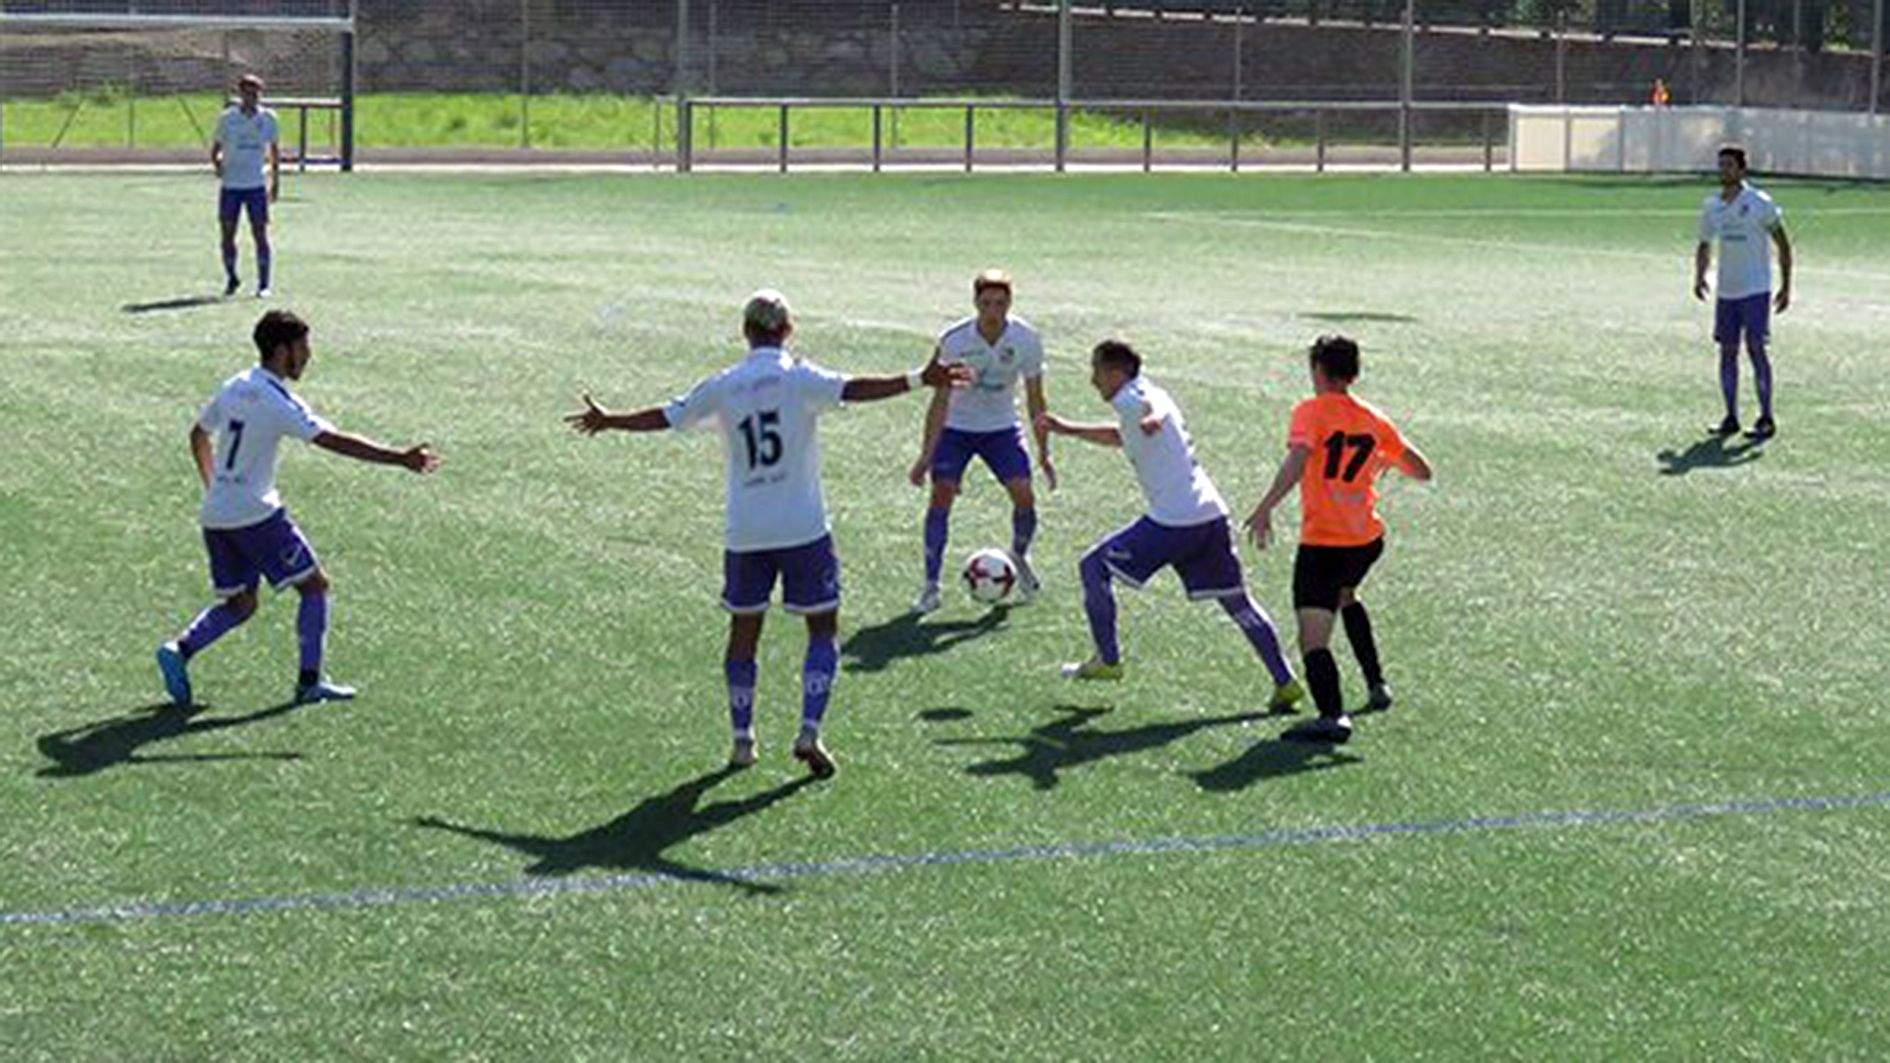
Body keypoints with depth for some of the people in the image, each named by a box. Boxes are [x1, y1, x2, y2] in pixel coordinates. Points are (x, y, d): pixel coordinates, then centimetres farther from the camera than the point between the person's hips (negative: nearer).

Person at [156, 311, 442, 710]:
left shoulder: (234, 387, 8)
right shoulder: (278, 403, -16)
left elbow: (198, 436, 22)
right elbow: (335, 441, -23)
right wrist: (401, 459, -23)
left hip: (216, 515, 8)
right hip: (256, 515, -8)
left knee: (239, 604, 15)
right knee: (314, 585, 5)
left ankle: (179, 650, -4)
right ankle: (309, 681, 4)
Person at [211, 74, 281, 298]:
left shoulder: (268, 118, 2)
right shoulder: (228, 118, -1)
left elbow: (275, 149, 13)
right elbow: (215, 147, 6)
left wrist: (275, 179, 11)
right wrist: (216, 164, -14)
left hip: (256, 185, 0)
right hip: (230, 185, 0)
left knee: (260, 234, -4)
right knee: (228, 234, 4)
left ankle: (263, 284, 2)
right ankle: (231, 278, 22)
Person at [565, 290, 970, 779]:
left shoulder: (723, 386, 4)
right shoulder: (798, 377, -7)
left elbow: (664, 418, 12)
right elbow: (852, 390, -22)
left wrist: (608, 421, 28)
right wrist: (918, 380, -25)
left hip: (744, 533, 3)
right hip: (803, 528, -3)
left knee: (744, 631, 14)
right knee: (823, 629, 7)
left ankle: (742, 738, 17)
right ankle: (810, 731, -6)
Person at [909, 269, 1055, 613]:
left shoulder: (1026, 339, -16)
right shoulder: (954, 340, -22)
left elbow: (1034, 398, -4)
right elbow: (941, 399, -16)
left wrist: (1043, 453, -2)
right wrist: (926, 455, -19)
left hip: (1002, 428, 2)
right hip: (956, 427, -2)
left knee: (1024, 495, -11)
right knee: (942, 493, -16)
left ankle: (1019, 558, 21)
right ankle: (931, 586, -6)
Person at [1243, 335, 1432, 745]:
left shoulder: (1312, 412, -7)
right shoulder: (1374, 420, 9)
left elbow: (1296, 461, -25)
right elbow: (1422, 471, 15)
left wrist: (1265, 507, -32)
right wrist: (1388, 460, 35)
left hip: (1322, 543, -7)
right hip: (1368, 539, 7)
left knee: (1313, 637, -14)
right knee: (1346, 596, 37)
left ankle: (1333, 716, -35)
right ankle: (1377, 684, 40)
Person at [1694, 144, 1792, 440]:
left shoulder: (1759, 203, -7)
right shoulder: (1711, 206, 8)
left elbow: (1783, 243, -2)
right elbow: (1705, 245, 20)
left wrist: (1786, 286, -5)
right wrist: (1699, 275, 2)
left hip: (1756, 289, -5)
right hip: (1726, 291, 5)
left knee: (1755, 347, -10)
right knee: (1727, 351, 5)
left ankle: (1766, 419, -4)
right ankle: (1731, 417, 13)